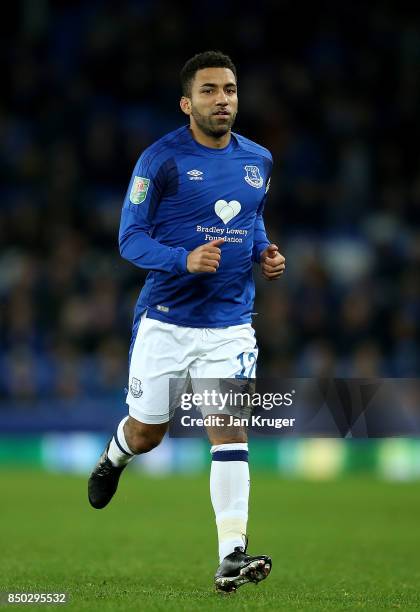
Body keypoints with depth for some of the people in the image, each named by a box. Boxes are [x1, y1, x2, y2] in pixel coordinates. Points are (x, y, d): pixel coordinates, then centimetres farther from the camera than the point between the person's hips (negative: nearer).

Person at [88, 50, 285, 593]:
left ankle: (231, 556, -15)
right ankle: (113, 458, 47)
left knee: (229, 429, -12)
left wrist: (264, 254, 3)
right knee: (146, 432, 10)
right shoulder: (161, 160, -9)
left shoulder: (258, 161, 7)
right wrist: (184, 260, -24)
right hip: (165, 321, -2)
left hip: (230, 324, 2)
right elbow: (130, 239, -8)